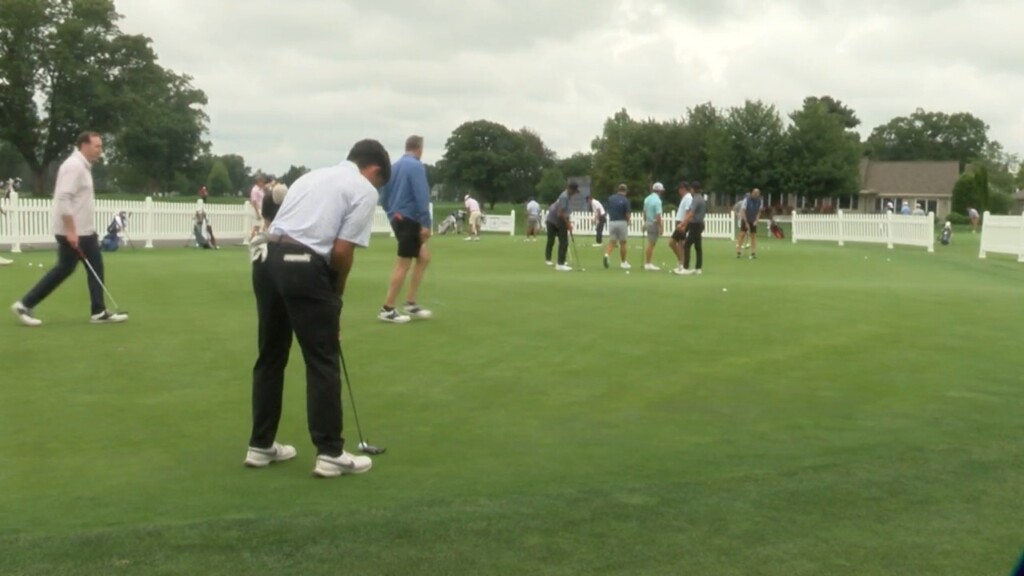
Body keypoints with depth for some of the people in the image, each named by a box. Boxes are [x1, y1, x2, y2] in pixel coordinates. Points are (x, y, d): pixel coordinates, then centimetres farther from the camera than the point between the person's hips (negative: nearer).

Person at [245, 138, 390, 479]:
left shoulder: (313, 175, 26)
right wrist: (337, 295, 12)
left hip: (266, 260, 8)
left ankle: (261, 445, 25)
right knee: (323, 363, 2)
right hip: (303, 269, -7)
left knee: (270, 357, 17)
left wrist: (329, 293, 23)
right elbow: (341, 251, -6)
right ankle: (330, 453, 6)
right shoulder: (364, 190, 4)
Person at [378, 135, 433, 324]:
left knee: (424, 258, 14)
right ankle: (387, 309, 1)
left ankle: (410, 304, 13)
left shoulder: (394, 167, 12)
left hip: (397, 219, 9)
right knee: (403, 265, -2)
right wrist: (426, 223, -19)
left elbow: (383, 198, 14)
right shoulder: (416, 166, -12)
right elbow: (421, 197, -19)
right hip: (409, 220, -8)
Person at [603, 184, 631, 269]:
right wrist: (628, 221, 11)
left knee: (611, 242, 5)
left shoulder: (610, 198, 3)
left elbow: (608, 210, 8)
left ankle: (607, 255, -23)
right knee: (622, 243, 9)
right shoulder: (625, 200, -10)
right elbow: (627, 214, -9)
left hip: (611, 222, 3)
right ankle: (623, 263, 16)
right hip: (622, 223, -3)